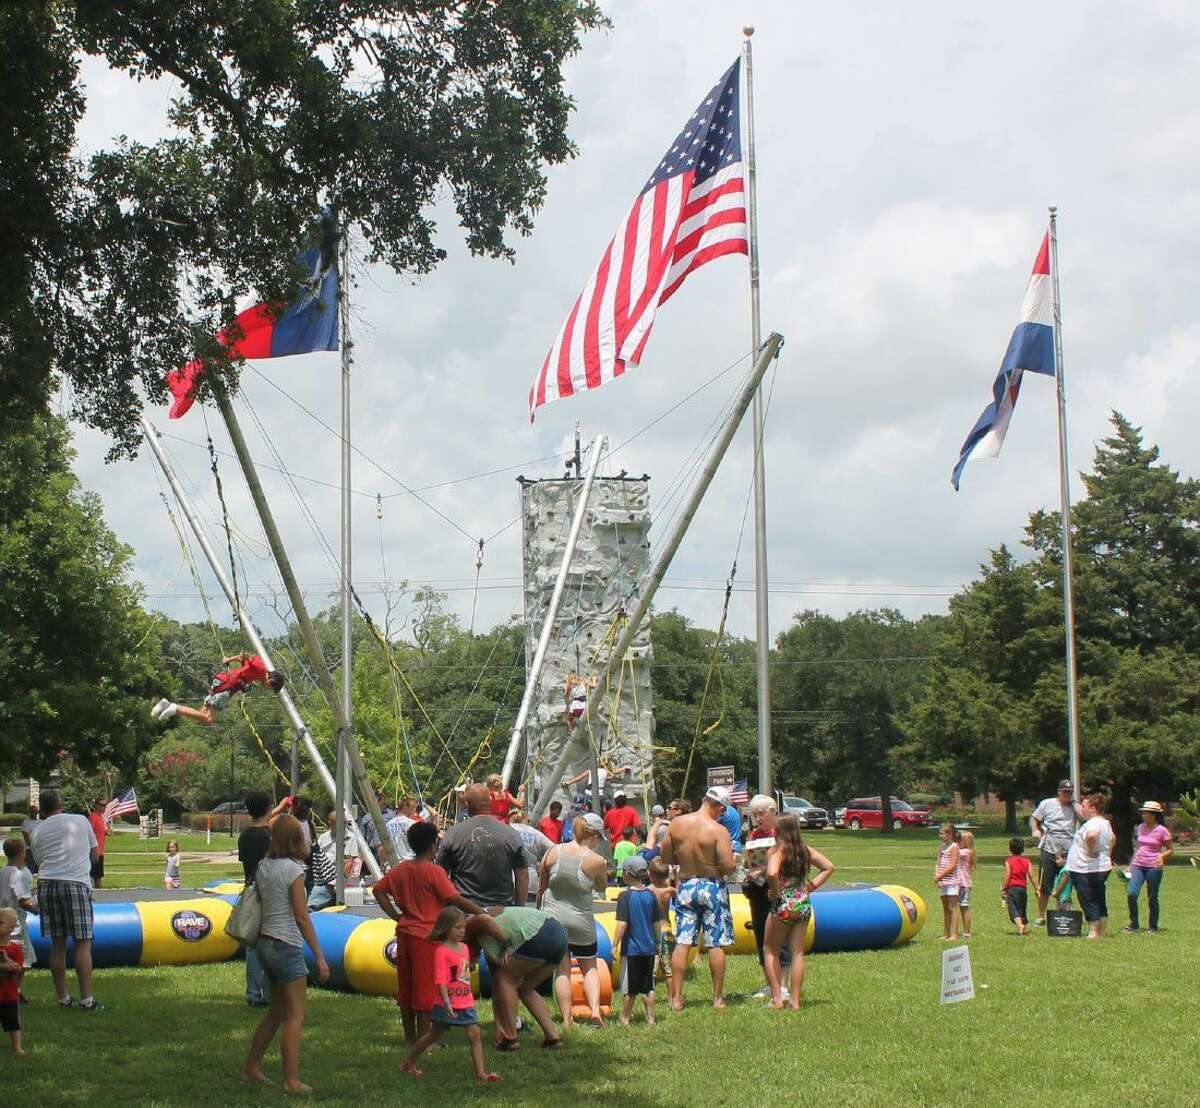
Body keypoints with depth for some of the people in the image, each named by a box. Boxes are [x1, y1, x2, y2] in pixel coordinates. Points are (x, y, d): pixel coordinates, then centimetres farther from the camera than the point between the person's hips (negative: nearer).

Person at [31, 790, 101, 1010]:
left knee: (57, 944, 9)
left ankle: (63, 998, 13)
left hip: (47, 884, 3)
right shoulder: (81, 821, 7)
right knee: (83, 943, -2)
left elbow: (39, 860, 14)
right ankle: (86, 999, -7)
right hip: (76, 883, -3)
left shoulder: (38, 831, 13)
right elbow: (94, 854, 16)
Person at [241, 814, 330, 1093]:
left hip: (264, 942, 8)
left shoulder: (263, 867, 6)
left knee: (277, 1010, 20)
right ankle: (291, 1081, 0)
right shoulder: (293, 870, -15)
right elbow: (302, 917, -15)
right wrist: (319, 957, -12)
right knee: (296, 1016, 0)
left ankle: (251, 1067, 26)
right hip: (286, 947, -8)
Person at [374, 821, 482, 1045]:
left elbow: (378, 890, 9)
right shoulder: (434, 872, -14)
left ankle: (410, 1038, 21)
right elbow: (456, 900, -19)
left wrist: (396, 916, 7)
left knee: (406, 988, 13)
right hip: (426, 936, -7)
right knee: (425, 991, 0)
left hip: (404, 934, 7)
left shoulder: (400, 869, 6)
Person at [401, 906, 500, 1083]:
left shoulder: (464, 947, 9)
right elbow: (440, 980, -20)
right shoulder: (441, 951, -15)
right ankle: (408, 1063, 25)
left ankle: (481, 1072, -5)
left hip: (466, 1003, 6)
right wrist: (447, 1003, -28)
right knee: (434, 1035, 7)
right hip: (447, 1004, -6)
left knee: (475, 1034, -4)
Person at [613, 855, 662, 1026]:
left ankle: (625, 1019, 12)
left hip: (631, 949, -4)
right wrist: (656, 943, 18)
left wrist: (615, 945, -12)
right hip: (649, 948, 4)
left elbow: (622, 924, -17)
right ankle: (651, 1018, 14)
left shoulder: (625, 896, -12)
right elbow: (658, 923, 7)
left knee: (628, 988, 5)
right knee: (648, 986, 13)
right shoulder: (651, 895, 2)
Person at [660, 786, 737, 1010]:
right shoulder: (718, 831, -15)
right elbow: (728, 867, -18)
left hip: (686, 886, 4)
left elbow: (665, 857, 5)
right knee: (716, 944, 5)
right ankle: (718, 998, 11)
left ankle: (676, 998, 4)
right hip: (712, 887, -4)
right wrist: (732, 862, 4)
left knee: (682, 943, 5)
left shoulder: (677, 823, -2)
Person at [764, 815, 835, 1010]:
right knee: (798, 952, 11)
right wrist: (811, 886, 9)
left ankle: (777, 998, 5)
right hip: (804, 904, 6)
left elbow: (772, 873, -31)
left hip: (784, 904, -6)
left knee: (770, 951, 10)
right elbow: (829, 867, 12)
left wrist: (775, 892, -15)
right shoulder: (805, 850, 7)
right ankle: (796, 999, 11)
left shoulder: (777, 851, -12)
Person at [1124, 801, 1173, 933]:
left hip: (1153, 867, -4)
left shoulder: (1162, 831, -5)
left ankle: (1153, 926, 17)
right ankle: (1133, 924, 2)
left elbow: (1171, 850, 1)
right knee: (1131, 894, -11)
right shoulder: (1141, 827, 10)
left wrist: (1161, 856, -19)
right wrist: (1131, 863, 19)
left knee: (1152, 897, 3)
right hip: (1138, 866, 4)